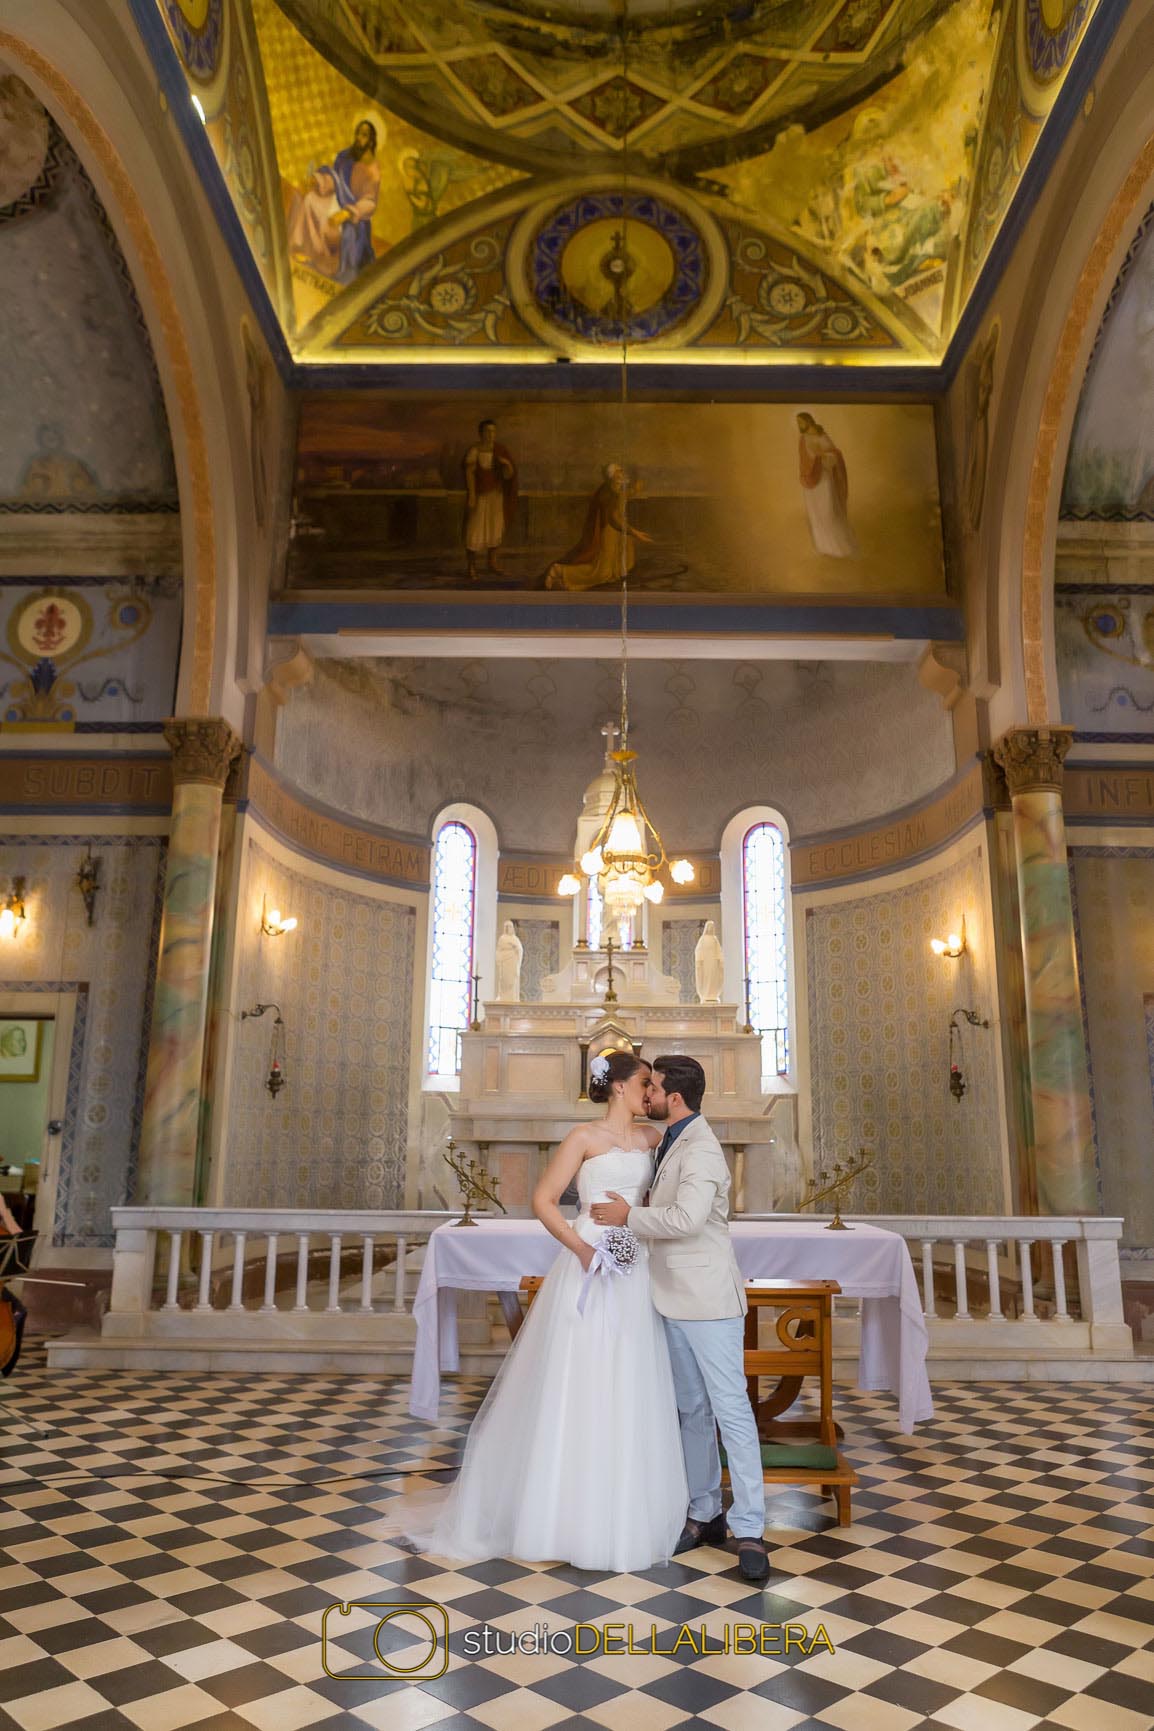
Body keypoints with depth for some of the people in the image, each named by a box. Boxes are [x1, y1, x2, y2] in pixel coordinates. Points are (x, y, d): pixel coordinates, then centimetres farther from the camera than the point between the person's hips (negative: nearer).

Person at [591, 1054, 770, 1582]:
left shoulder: (700, 1148, -18)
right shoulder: (672, 1142, 11)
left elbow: (687, 1218, -31)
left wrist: (629, 1215, -20)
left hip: (709, 1301, -9)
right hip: (676, 1300, 9)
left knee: (731, 1410, -3)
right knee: (692, 1410, 15)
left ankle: (749, 1531, 4)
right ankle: (705, 1514, 26)